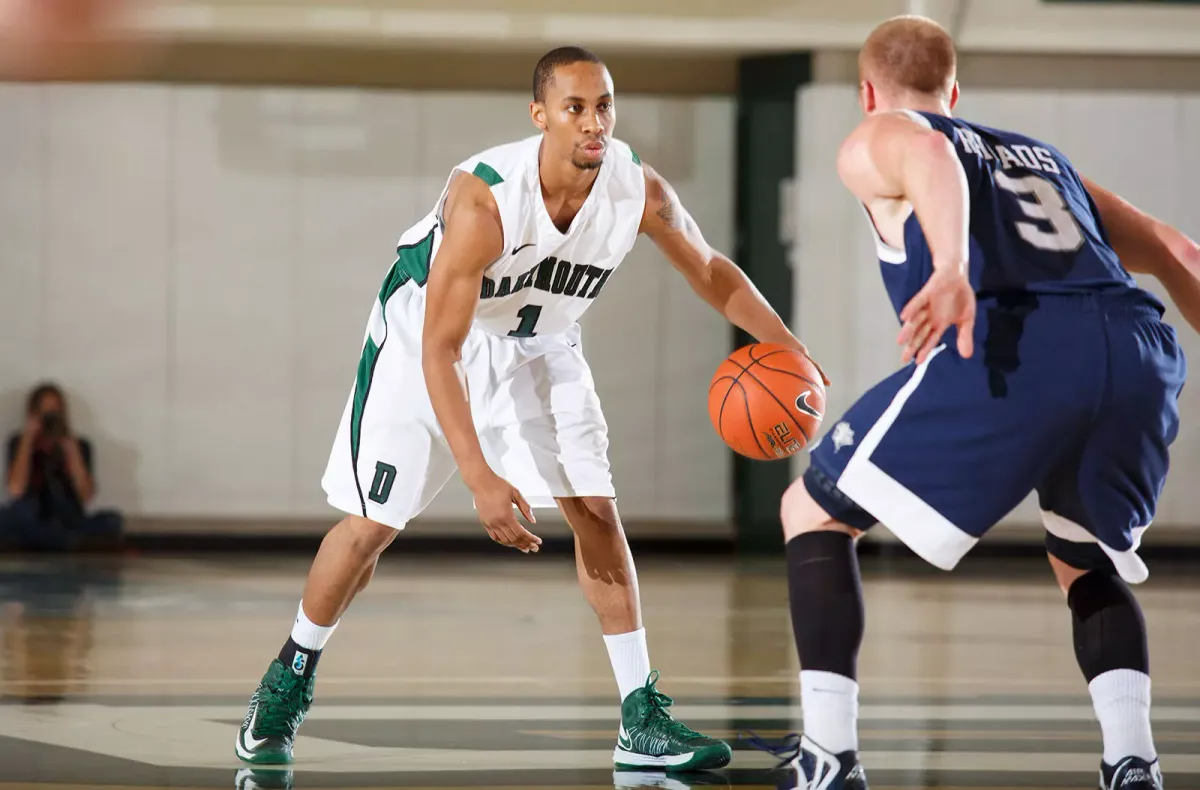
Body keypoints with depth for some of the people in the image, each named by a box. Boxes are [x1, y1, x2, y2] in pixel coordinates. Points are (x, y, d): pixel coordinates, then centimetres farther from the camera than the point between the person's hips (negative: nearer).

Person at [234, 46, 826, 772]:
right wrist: (480, 479, -40)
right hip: (425, 336, -4)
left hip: (536, 347, 4)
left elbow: (711, 273, -2)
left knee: (596, 510, -5)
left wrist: (790, 350, -13)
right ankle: (292, 678, 24)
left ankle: (642, 720, -1)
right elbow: (439, 350, -35)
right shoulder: (484, 198, -37)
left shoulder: (641, 192, -24)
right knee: (371, 526, -1)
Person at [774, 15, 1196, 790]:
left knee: (813, 514, 15)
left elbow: (930, 155, -5)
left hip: (1010, 352, -5)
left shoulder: (877, 141, 21)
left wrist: (952, 269, -23)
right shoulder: (1041, 156, 38)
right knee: (1087, 562, 32)